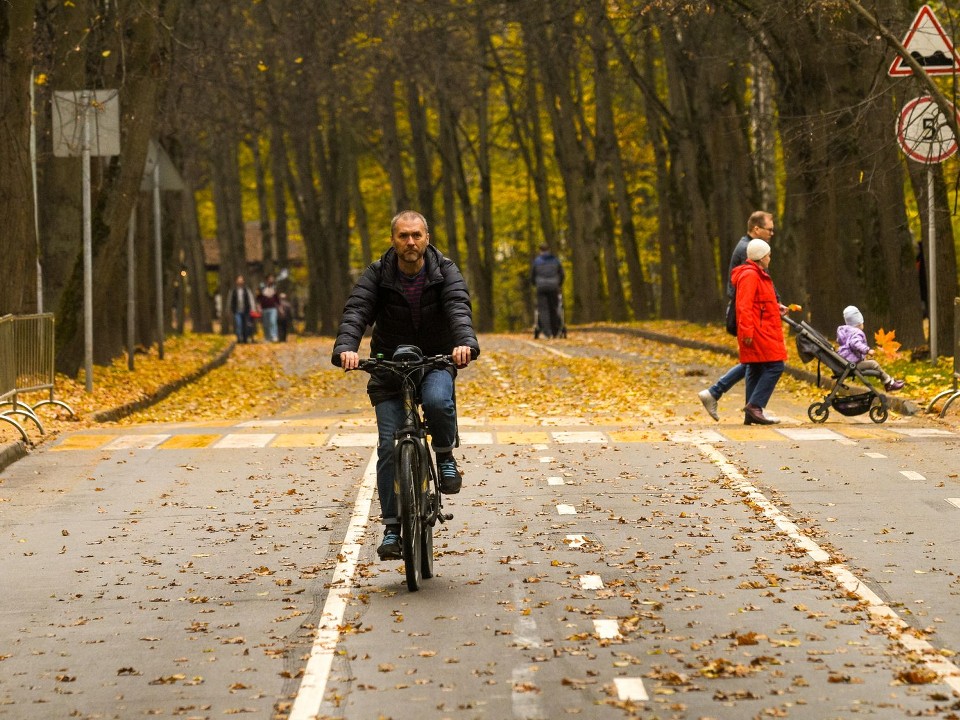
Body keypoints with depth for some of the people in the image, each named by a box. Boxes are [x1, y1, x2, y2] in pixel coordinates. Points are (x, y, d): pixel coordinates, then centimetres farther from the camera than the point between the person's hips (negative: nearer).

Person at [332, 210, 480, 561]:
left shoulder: (445, 272, -8)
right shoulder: (377, 275, -8)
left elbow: (459, 307, -25)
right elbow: (356, 311, -21)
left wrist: (466, 343, -46)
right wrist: (346, 348, -41)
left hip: (435, 361, -1)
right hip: (388, 365, 1)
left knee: (438, 401, -35)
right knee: (390, 447, -7)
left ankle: (444, 456, -4)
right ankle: (393, 528, 2)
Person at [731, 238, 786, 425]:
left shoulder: (758, 275, 21)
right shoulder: (749, 275, -13)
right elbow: (744, 306, -20)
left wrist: (776, 308, 20)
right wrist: (747, 331, -25)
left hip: (764, 331, 11)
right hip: (758, 333, -11)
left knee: (755, 371, 10)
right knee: (774, 367, -14)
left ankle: (751, 415, 10)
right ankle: (754, 406, -18)